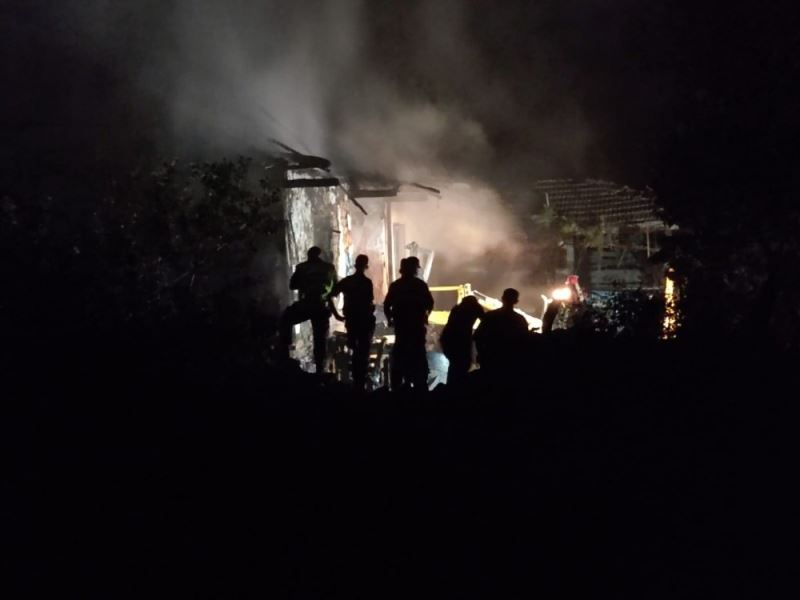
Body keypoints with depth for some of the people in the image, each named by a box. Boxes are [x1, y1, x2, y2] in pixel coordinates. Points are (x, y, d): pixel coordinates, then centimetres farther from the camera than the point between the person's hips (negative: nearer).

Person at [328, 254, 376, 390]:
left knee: (355, 352, 22)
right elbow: (369, 303, -19)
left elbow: (330, 296, 2)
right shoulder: (367, 282, -12)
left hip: (351, 320, 5)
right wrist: (372, 308, 3)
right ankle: (360, 383, 1)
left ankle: (356, 381, 29)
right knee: (363, 353, 3)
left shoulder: (346, 281, 4)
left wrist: (336, 315, 5)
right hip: (365, 321, -5)